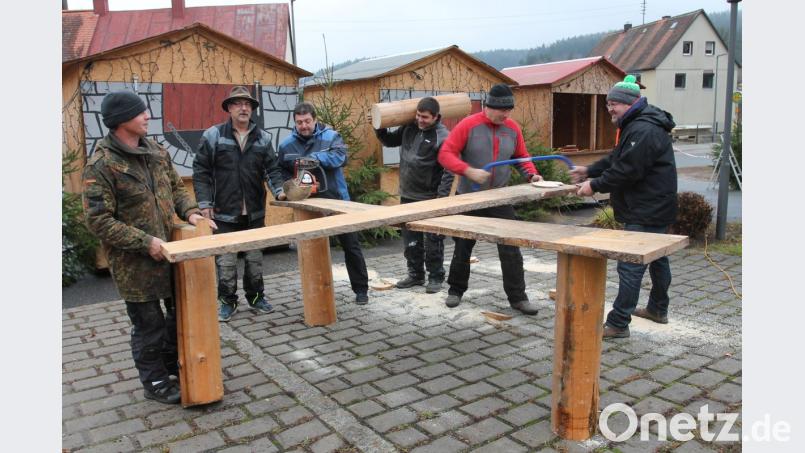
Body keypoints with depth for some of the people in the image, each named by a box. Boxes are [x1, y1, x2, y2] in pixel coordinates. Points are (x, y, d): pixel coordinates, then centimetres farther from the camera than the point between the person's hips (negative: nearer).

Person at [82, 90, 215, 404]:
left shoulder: (156, 151, 4)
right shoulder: (101, 164, -17)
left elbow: (176, 187, 14)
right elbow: (98, 220, -18)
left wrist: (190, 211, -5)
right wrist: (145, 242, -22)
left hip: (170, 250, 7)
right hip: (134, 261, -7)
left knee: (180, 311, 19)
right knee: (149, 323, 6)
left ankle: (174, 364, 41)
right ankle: (154, 381, 26)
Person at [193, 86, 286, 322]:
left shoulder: (263, 138, 5)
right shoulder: (213, 135, -3)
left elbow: (272, 169, 6)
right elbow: (201, 171, -3)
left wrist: (279, 190, -12)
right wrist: (204, 203, -10)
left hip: (255, 212, 3)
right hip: (224, 212, -3)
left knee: (255, 258, 13)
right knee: (226, 261, 4)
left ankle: (256, 297, 28)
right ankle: (227, 301, 20)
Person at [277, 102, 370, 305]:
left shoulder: (331, 136, -5)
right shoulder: (287, 145, 3)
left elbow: (340, 157, -23)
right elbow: (282, 173, 9)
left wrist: (316, 157, -35)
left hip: (336, 201, -2)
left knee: (351, 246, 5)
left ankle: (361, 289, 17)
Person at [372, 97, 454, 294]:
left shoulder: (442, 137, -15)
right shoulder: (409, 127, 4)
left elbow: (448, 170, -17)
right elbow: (390, 141, 20)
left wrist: (441, 198, -22)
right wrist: (379, 128, 3)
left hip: (430, 199, -6)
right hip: (407, 195, 6)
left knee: (433, 241, 5)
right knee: (410, 240, 14)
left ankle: (436, 277, 18)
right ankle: (416, 274, 28)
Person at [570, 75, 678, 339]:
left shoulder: (644, 131, -21)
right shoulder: (635, 125, 14)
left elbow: (627, 170, -25)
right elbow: (616, 159, 20)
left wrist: (595, 185, -15)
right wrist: (590, 171, 12)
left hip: (646, 213, -11)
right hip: (654, 209, 11)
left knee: (630, 267, -9)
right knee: (656, 259, 22)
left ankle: (618, 324, -5)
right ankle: (658, 309, 38)